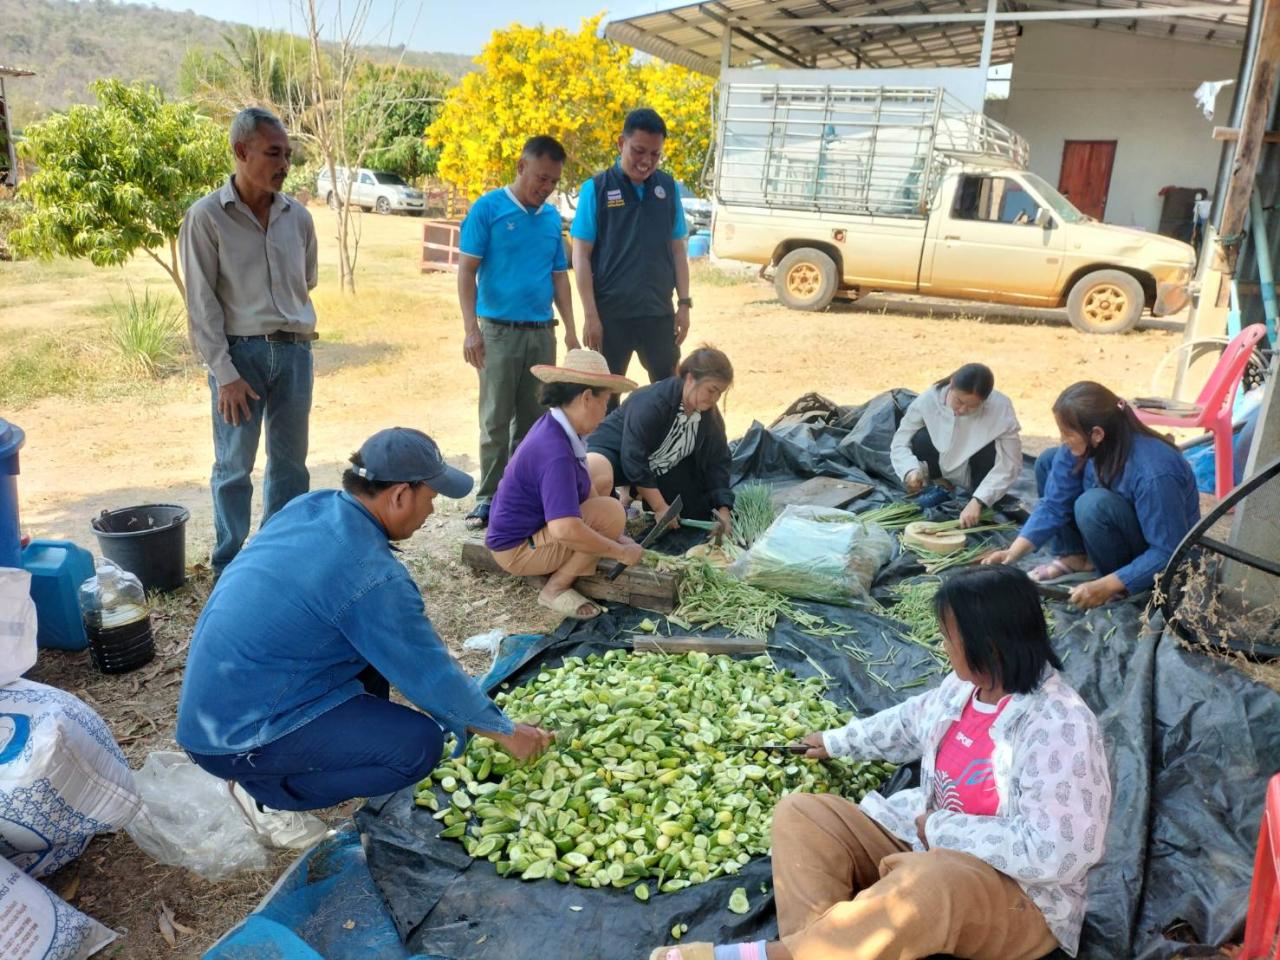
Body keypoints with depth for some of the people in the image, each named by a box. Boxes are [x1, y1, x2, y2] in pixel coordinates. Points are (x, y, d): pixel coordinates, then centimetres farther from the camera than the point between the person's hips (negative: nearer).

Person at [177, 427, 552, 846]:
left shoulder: (311, 505, -1)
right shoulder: (371, 576, -25)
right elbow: (431, 677, -15)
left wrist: (443, 664, 16)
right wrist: (507, 732, 0)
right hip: (236, 739, -9)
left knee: (381, 640, 13)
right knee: (420, 744, -14)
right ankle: (267, 794, 1)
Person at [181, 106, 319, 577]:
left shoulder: (297, 216, 6)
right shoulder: (206, 217, -6)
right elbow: (201, 303, -8)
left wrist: (295, 332, 15)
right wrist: (225, 373, -13)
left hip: (295, 351, 4)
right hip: (240, 353, -4)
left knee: (291, 464, 11)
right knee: (234, 467, 3)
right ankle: (229, 568, 16)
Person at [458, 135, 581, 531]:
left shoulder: (552, 217, 11)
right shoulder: (488, 208, -4)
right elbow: (466, 270, -6)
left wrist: (571, 330, 8)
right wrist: (471, 329, -15)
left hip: (542, 332, 5)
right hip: (499, 331, -5)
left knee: (534, 420, 9)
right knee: (496, 421, -1)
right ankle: (489, 497, 8)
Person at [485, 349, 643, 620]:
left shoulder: (555, 426, -2)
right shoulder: (555, 453, -32)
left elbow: (584, 487, 7)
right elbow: (565, 530, -40)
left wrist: (616, 537, 1)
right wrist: (620, 551, -27)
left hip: (534, 522, 10)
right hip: (517, 550, -10)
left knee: (601, 468, 18)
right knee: (612, 512, -25)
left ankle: (567, 562, 11)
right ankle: (556, 589, -10)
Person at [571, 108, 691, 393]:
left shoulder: (668, 188, 5)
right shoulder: (596, 189, -6)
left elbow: (678, 249, 11)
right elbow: (581, 256, -7)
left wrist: (684, 303, 4)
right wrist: (590, 315, -11)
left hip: (659, 312, 3)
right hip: (611, 313, -3)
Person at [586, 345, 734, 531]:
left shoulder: (710, 416, -9)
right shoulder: (651, 403, -31)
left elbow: (716, 462, -3)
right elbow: (633, 459, -32)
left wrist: (723, 509, -15)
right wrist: (659, 508, -30)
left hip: (659, 470, 7)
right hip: (616, 453, -7)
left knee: (699, 512, -5)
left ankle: (641, 492, 14)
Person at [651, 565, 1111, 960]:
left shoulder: (1059, 727, -24)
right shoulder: (966, 685, 1)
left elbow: (1054, 851, -30)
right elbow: (910, 722, 21)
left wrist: (942, 830, -22)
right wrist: (836, 742, 31)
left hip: (1018, 897, -8)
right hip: (927, 840, 8)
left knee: (931, 883, -44)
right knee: (800, 814, -8)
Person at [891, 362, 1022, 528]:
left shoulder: (1000, 407, -28)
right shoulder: (928, 400, -25)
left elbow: (1009, 465, -28)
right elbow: (899, 443, -17)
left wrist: (977, 502, -39)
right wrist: (911, 470, -38)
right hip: (939, 473, 0)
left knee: (989, 444, -30)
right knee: (922, 438, -27)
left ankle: (983, 508, -10)